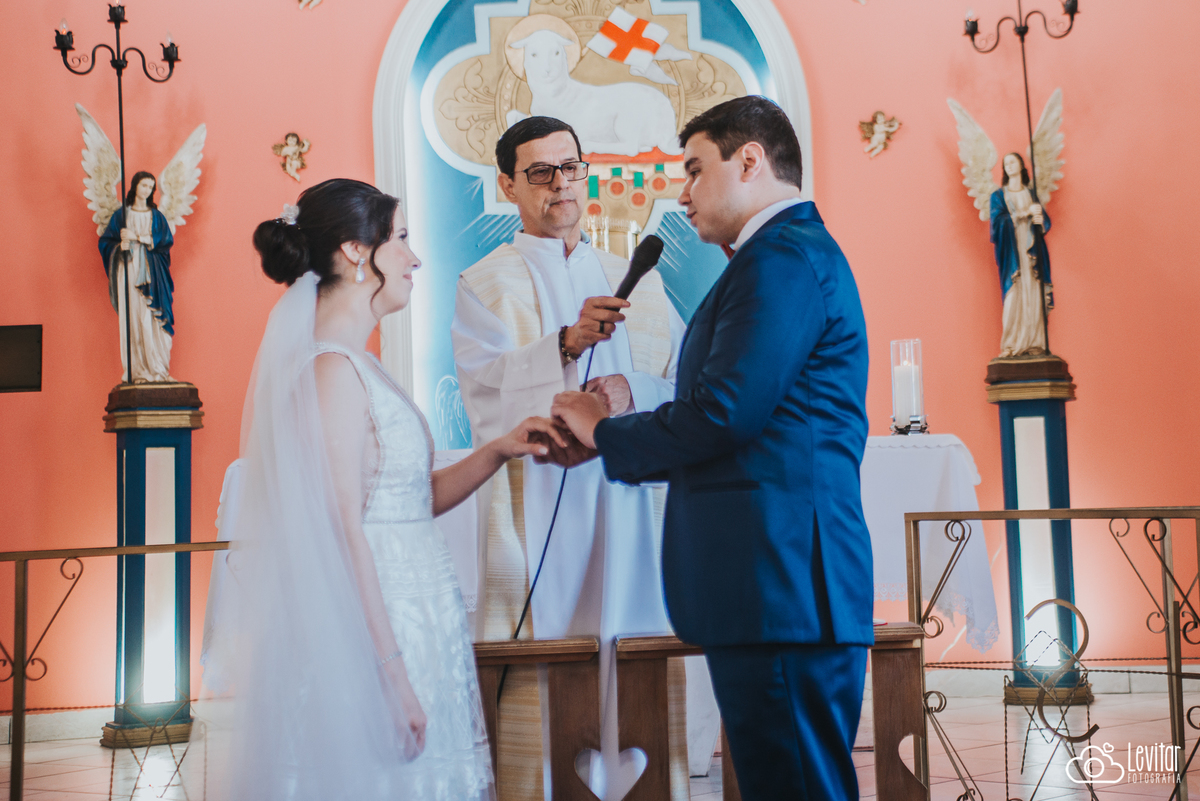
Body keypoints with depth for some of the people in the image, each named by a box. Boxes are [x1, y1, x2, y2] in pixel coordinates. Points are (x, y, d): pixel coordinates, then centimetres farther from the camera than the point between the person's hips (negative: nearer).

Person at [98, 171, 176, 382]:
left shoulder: (157, 216, 12)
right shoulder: (121, 215, 9)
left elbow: (166, 241, 0)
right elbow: (106, 242, 5)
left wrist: (137, 237, -9)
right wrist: (121, 245, -15)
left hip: (151, 275, 1)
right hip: (128, 272, -1)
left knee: (153, 320, -6)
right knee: (133, 320, -6)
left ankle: (158, 369, -2)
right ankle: (138, 372, -6)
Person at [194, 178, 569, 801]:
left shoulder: (355, 366, 14)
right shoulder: (333, 370, -15)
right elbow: (343, 533, -20)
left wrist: (497, 452, 4)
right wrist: (391, 671, -22)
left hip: (411, 622, 9)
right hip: (378, 630, -9)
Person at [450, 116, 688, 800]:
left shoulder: (637, 281, 19)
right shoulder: (486, 284, 7)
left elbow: (686, 385, 12)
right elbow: (486, 386, -11)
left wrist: (632, 391, -9)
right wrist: (568, 342, -26)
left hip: (631, 506, 3)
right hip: (538, 509, -3)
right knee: (542, 692, -7)